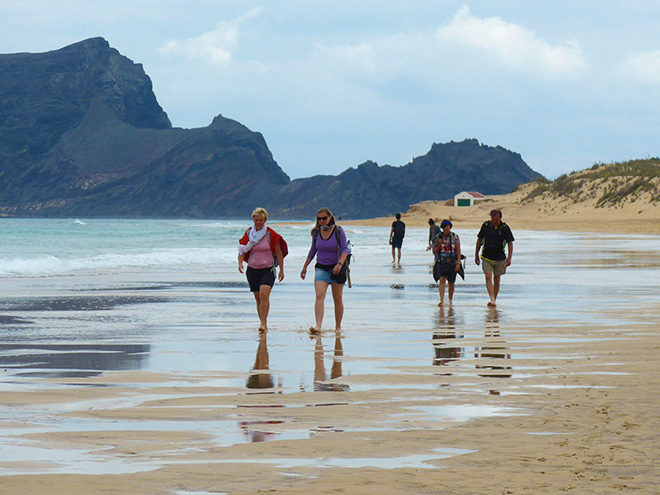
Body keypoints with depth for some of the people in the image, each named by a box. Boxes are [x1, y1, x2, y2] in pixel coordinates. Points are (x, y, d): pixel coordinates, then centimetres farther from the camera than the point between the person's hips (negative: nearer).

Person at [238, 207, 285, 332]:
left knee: (264, 295, -22)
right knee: (258, 299, 7)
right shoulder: (248, 234, 3)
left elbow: (279, 253, 1)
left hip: (268, 269, -3)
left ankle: (263, 323, -24)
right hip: (253, 269, 3)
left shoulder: (271, 234, -4)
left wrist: (281, 270, 1)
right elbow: (242, 251, 3)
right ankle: (264, 324, 17)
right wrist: (240, 263, -16)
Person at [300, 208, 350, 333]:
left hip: (336, 268, -2)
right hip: (321, 267, 2)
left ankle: (338, 327, 19)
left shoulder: (338, 231, -8)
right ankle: (318, 325, -27)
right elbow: (313, 251, 15)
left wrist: (340, 264, -29)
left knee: (337, 299, 6)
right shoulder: (316, 232, 4)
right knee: (319, 295, -16)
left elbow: (345, 249, -14)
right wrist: (305, 267, 17)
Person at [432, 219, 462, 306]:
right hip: (441, 262, 0)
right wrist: (439, 245, -12)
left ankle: (450, 299, 28)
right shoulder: (438, 237, 3)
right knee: (442, 280, -18)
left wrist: (458, 263, -10)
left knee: (451, 283, 8)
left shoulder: (455, 237, 1)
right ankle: (442, 300, -25)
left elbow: (458, 251, 0)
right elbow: (434, 252, 7)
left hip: (452, 263, 0)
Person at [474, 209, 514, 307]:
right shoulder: (486, 226, -3)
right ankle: (492, 300, -24)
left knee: (496, 280, 8)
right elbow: (479, 240, 8)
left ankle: (494, 300, 21)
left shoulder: (505, 228, -6)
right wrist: (476, 255, 10)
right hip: (486, 258, 0)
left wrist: (509, 258, -11)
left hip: (499, 259, 0)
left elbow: (510, 243, -1)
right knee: (488, 278, -15)